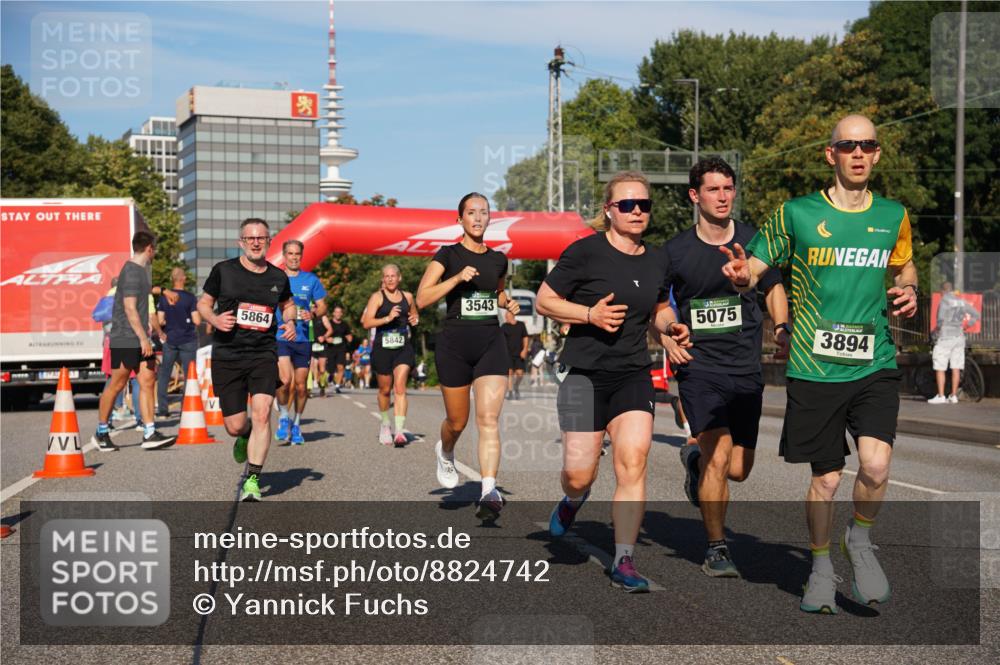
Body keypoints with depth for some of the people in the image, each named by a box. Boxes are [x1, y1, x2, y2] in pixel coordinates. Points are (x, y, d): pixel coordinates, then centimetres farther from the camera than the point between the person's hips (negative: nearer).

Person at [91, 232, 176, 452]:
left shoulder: (142, 270, 17)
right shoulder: (131, 272, -14)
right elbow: (130, 309, -20)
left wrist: (158, 332, 33)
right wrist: (143, 338, -22)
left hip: (140, 341, 9)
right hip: (125, 340, -9)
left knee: (147, 381, 1)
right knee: (116, 384, 0)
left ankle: (149, 434, -2)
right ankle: (102, 432, 13)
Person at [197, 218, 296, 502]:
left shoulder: (278, 277, 6)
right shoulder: (223, 270, -1)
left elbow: (287, 303, 25)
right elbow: (203, 303, 9)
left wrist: (290, 322, 4)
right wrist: (214, 319, -12)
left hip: (264, 354, 1)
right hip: (227, 356, -1)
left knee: (261, 415, -18)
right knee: (235, 426, 2)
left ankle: (252, 480, -10)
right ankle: (244, 437, 41)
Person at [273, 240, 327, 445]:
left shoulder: (311, 280, 6)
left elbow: (322, 306, 9)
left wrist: (312, 314, -12)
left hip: (303, 338, 2)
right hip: (279, 336, -2)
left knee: (301, 386, 6)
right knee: (286, 380, -19)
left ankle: (296, 424, 26)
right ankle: (283, 417, 5)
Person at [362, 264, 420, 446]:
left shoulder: (407, 296, 10)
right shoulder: (377, 297, -1)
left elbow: (414, 315, 29)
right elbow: (366, 323, -10)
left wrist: (415, 319, 5)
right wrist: (387, 318, -22)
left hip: (403, 348, 1)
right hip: (383, 348, -1)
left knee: (400, 387, -13)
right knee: (385, 390, 11)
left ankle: (400, 431, -20)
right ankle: (385, 425, 35)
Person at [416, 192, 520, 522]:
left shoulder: (498, 259, 11)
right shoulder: (448, 255, -2)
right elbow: (422, 299, -9)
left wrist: (507, 302, 7)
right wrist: (458, 278, -18)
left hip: (491, 343, 2)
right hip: (454, 345, -2)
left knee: (489, 418, -13)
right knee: (457, 420, 10)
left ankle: (489, 491, -20)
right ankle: (445, 452, 45)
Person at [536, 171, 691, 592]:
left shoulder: (655, 262, 9)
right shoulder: (585, 252, -7)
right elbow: (544, 301, -3)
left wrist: (670, 326, 5)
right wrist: (590, 314, -16)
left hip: (634, 375, 4)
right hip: (585, 373, -3)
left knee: (633, 462, -12)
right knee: (579, 475, -4)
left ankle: (624, 562, -4)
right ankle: (574, 499, 36)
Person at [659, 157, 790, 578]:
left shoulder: (754, 241, 2)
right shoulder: (676, 251, -3)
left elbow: (774, 289, 17)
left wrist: (782, 329, 0)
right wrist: (665, 337, -8)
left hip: (747, 369, 3)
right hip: (698, 366, -3)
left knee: (738, 470, 7)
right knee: (718, 457, -16)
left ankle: (694, 458, 42)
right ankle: (716, 549, 1)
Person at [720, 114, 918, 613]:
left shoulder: (894, 216, 8)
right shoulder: (797, 213, 0)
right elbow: (756, 265, 3)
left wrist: (908, 291, 3)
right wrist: (741, 273, -20)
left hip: (875, 365, 1)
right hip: (814, 367, -1)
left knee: (875, 465, -17)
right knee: (826, 478, 6)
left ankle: (860, 541, 14)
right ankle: (821, 567, 31)